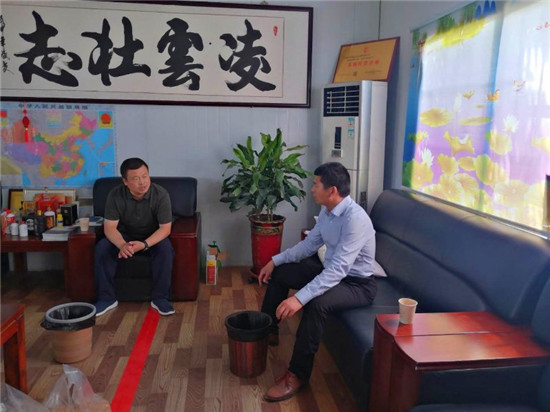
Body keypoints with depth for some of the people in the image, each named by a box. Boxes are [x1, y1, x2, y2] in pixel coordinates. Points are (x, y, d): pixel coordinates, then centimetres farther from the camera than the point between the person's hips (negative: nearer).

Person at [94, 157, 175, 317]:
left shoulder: (161, 194, -22)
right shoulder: (115, 195, -18)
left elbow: (165, 228, -22)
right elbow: (110, 227, -19)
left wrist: (144, 244, -39)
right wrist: (122, 245, -41)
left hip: (153, 237, -2)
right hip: (124, 236, 2)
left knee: (165, 249, -33)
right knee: (102, 248, -24)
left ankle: (160, 298, -20)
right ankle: (107, 298, -12)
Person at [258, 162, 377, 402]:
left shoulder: (356, 219, -31)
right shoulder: (327, 211, -3)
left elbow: (338, 269, -37)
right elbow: (309, 244, 11)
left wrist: (300, 298, -43)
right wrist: (275, 260, 3)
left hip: (358, 284, -9)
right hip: (331, 271, 9)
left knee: (316, 303, -36)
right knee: (279, 273, 8)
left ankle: (297, 374, -20)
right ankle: (268, 331, 27)